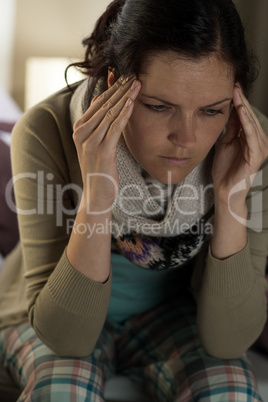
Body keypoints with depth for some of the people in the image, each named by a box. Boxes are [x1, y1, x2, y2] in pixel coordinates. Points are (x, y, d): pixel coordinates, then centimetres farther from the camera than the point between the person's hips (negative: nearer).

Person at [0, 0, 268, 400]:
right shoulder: (48, 132, -29)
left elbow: (228, 342, -23)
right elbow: (65, 338, -28)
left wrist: (232, 197, -35)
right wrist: (97, 198, -43)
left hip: (170, 312, 2)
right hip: (55, 319, -1)